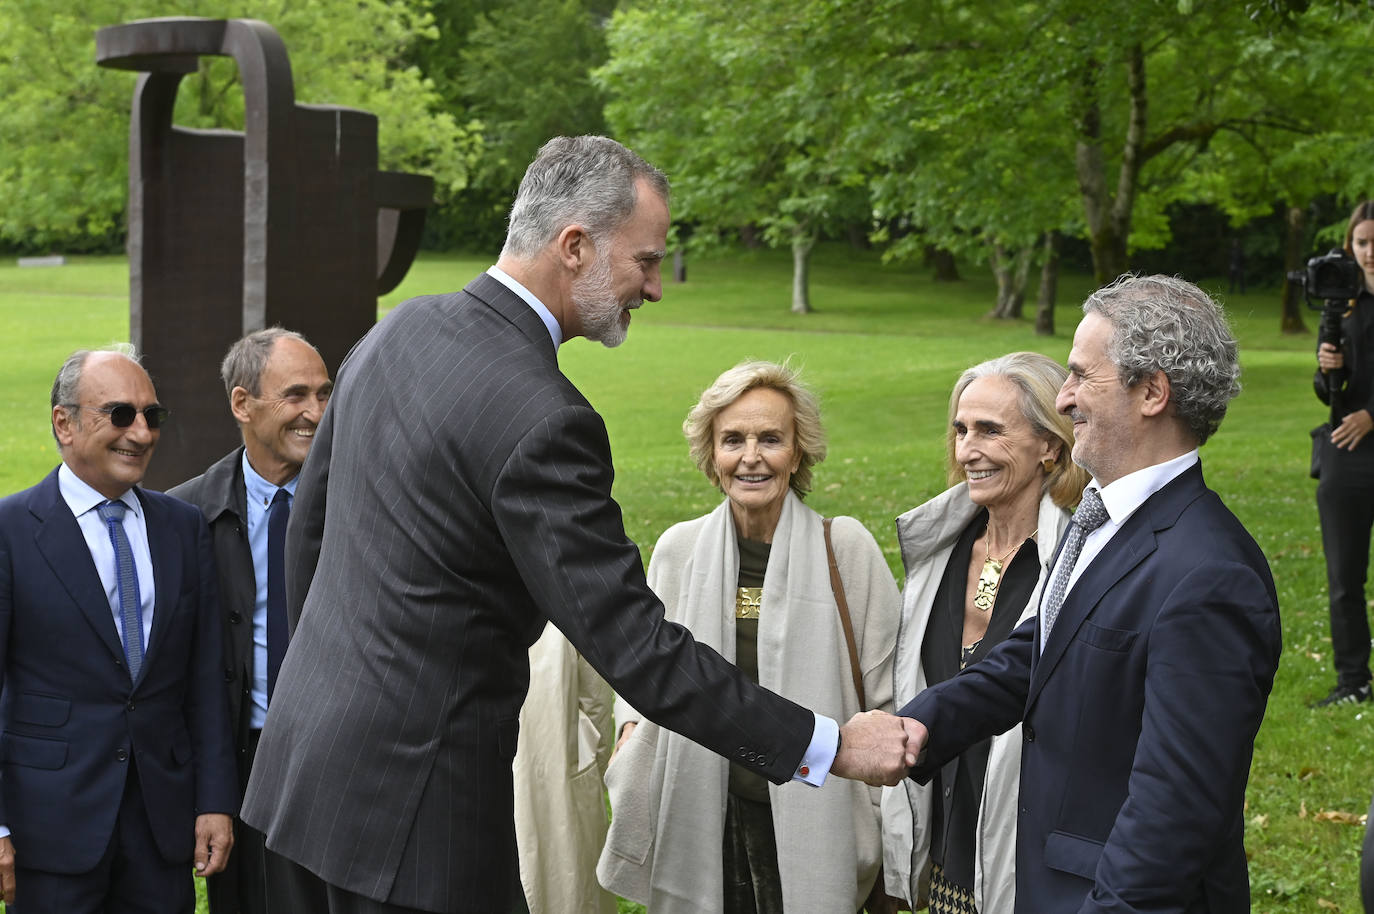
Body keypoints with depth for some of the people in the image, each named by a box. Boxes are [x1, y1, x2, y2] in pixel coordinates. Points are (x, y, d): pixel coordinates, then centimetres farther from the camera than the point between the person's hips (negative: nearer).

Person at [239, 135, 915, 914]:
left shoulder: (400, 330, 4)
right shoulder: (542, 420, -24)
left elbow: (311, 522, 15)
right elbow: (632, 646, -23)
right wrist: (830, 746, -18)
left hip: (318, 731, 9)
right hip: (411, 789, -9)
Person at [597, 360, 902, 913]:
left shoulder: (846, 548, -5)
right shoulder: (679, 548, 2)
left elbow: (886, 695, 0)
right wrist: (633, 728, -1)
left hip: (813, 822, -2)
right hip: (704, 822, 2)